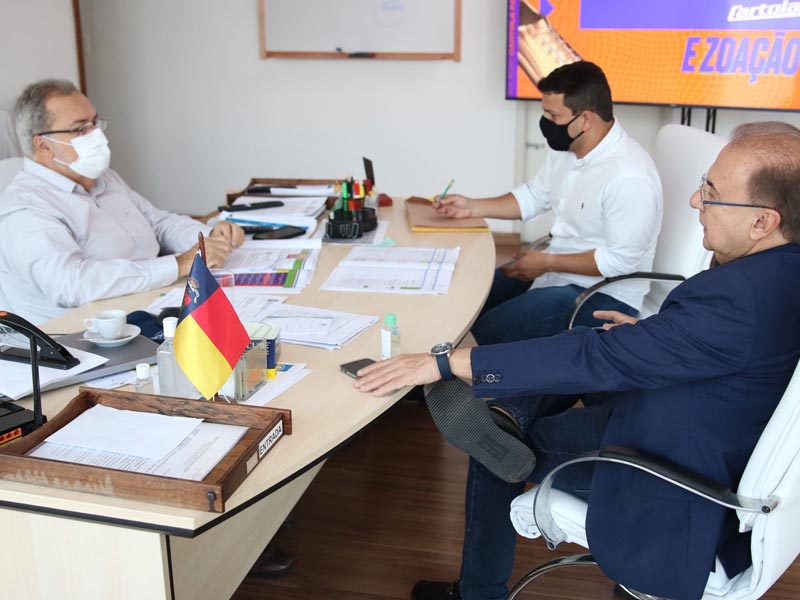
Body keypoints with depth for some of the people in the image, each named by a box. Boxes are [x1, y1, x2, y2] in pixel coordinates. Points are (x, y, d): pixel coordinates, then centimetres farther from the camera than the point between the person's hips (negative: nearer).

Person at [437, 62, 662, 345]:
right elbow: (532, 197, 16)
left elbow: (620, 260, -24)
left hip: (604, 293, -9)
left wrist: (548, 262, -18)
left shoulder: (630, 177, -27)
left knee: (488, 332, -21)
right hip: (556, 269, 9)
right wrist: (472, 207, 5)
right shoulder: (565, 148, 1)